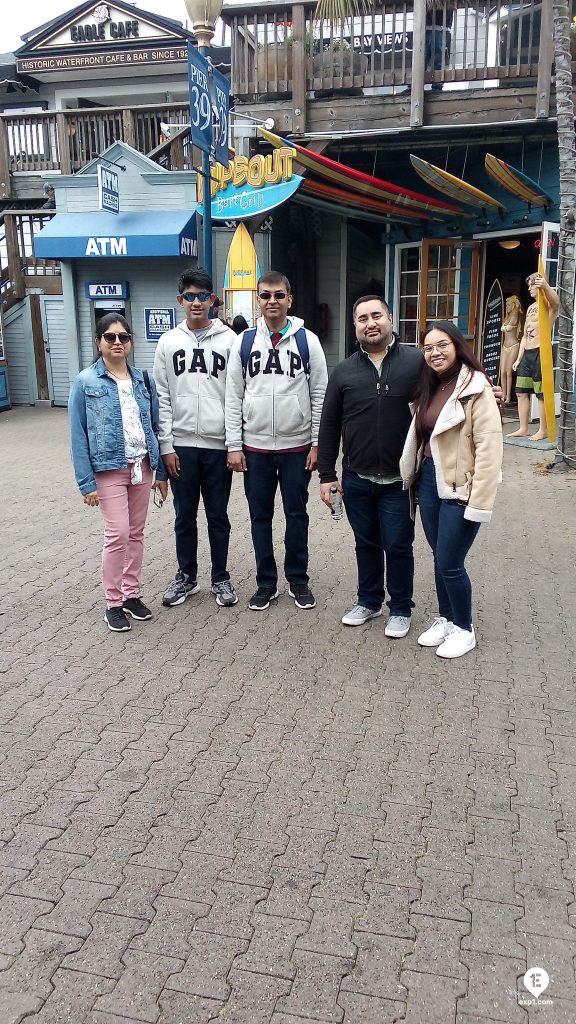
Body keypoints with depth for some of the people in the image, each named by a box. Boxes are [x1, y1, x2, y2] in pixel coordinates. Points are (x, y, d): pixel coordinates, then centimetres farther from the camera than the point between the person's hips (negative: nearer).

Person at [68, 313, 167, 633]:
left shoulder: (142, 379, 7)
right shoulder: (86, 382, -4)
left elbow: (154, 426, 11)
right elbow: (78, 435, -6)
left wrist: (160, 471, 8)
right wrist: (86, 482, -11)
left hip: (141, 466, 4)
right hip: (108, 469, -4)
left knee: (136, 533, 10)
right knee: (118, 533, -7)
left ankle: (131, 594, 24)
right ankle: (113, 603, 7)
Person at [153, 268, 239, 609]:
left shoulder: (229, 340, 0)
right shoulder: (168, 342, 5)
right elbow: (162, 398, 4)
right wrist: (166, 446, -2)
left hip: (219, 443, -1)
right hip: (181, 444, 2)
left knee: (218, 515, 9)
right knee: (185, 515, 11)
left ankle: (221, 578, 23)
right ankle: (186, 577, 26)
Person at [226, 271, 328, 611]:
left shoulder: (307, 340, -1)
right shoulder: (244, 342, 2)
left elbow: (320, 395, -1)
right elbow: (234, 397, 2)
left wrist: (317, 443, -5)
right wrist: (234, 446, -3)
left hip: (297, 446, -1)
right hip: (255, 447, 1)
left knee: (297, 515, 9)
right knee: (261, 516, 9)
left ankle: (299, 581, 24)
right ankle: (266, 583, 22)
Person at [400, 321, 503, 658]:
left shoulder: (476, 388, -13)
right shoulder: (430, 388, 12)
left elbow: (490, 448, -18)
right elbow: (421, 437, 11)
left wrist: (480, 502, -21)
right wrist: (413, 476, 2)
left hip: (460, 489, -7)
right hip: (429, 482, 7)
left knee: (450, 563, -2)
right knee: (440, 558, 15)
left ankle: (464, 628, 19)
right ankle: (445, 618, 32)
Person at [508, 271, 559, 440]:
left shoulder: (549, 304, -4)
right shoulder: (530, 307, 21)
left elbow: (555, 300, -32)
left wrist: (545, 286, -52)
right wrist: (519, 358, 16)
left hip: (540, 352, -8)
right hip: (526, 354, 8)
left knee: (541, 394, -4)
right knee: (521, 392, 8)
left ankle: (543, 430, 3)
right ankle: (523, 429, 15)